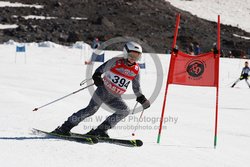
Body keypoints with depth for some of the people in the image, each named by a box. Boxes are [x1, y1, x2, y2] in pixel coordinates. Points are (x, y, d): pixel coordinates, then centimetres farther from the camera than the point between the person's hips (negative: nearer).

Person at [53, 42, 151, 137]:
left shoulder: (136, 70, 2)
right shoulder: (115, 62, -11)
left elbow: (136, 87, 14)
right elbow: (101, 69, -7)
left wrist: (142, 99, 7)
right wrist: (97, 76, -27)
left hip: (115, 97, 5)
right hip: (103, 91, -5)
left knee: (125, 111, -15)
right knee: (91, 110, -17)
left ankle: (100, 130, -10)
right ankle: (65, 127, -10)